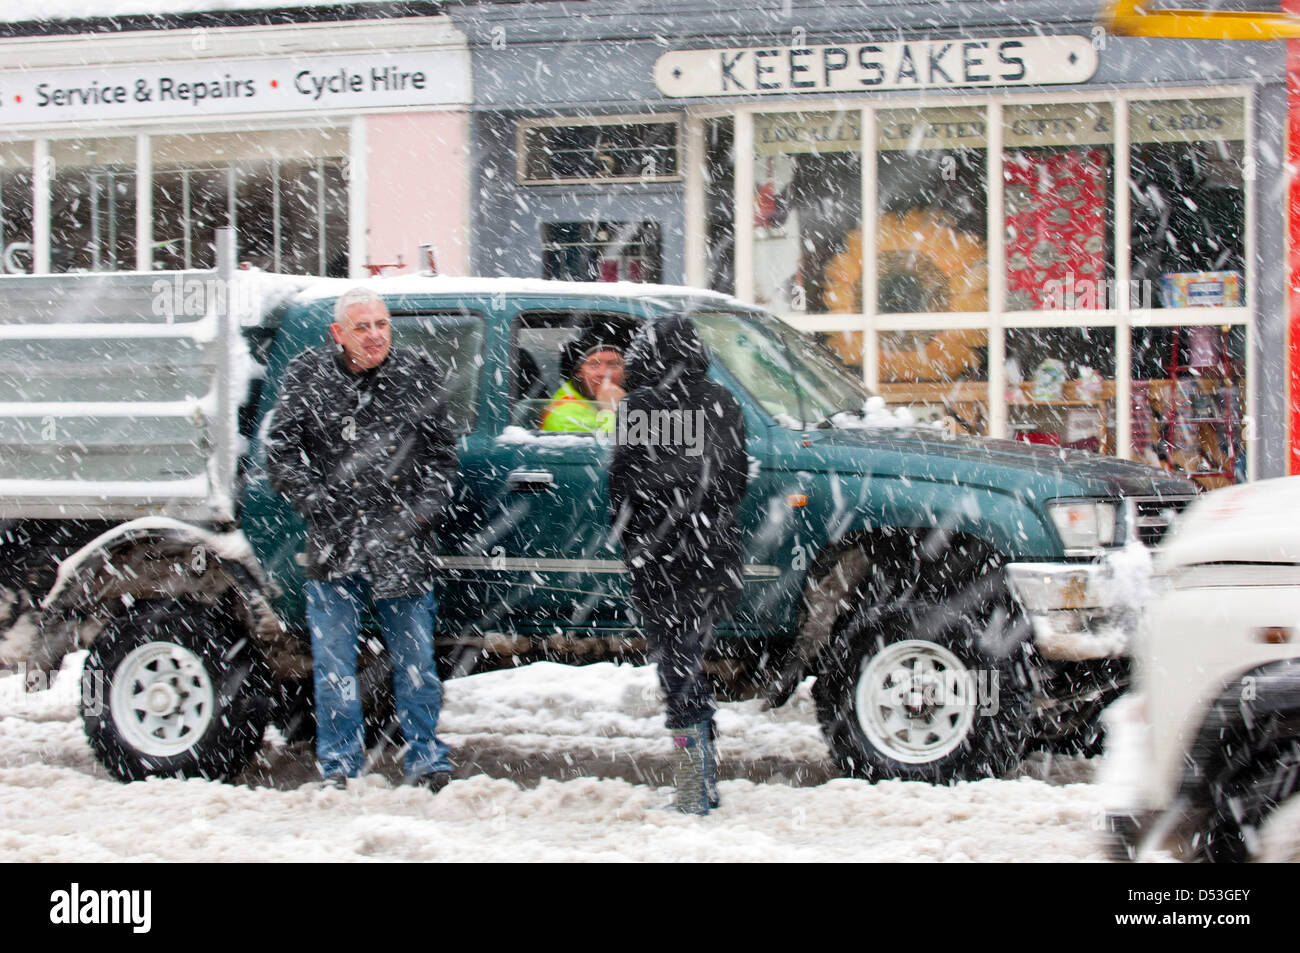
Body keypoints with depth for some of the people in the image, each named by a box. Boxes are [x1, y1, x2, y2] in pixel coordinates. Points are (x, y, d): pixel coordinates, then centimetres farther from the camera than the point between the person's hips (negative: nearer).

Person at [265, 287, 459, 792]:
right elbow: (280, 451, 3)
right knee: (333, 663, 3)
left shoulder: (417, 374, 5)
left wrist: (426, 508, -2)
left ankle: (426, 759, 17)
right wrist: (317, 503, -7)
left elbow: (441, 450, 11)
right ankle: (340, 764, 12)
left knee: (414, 656, 7)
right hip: (334, 545, -1)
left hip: (402, 546, 1)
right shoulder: (307, 377, 1)